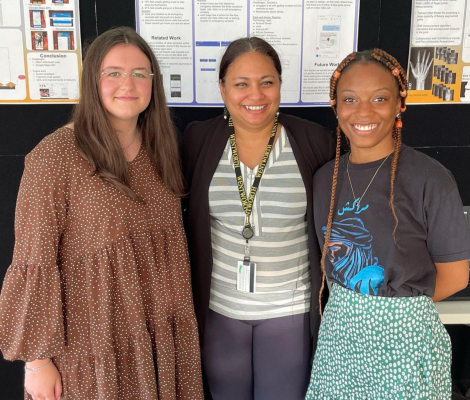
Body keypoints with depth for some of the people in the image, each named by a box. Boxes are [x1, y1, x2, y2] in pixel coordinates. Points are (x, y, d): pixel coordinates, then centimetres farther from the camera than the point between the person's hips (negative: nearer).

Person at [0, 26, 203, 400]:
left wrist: (183, 324, 10)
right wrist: (38, 358, -12)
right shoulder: (57, 155, -16)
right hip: (88, 346, -5)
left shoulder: (160, 152, 3)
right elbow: (35, 261, -14)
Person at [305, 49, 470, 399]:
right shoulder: (326, 177, 0)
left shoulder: (429, 179, -15)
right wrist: (349, 303, -2)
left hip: (404, 334, -4)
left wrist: (401, 303, 1)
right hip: (338, 329, 4)